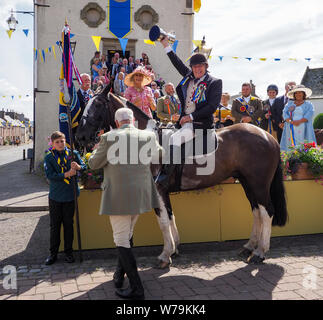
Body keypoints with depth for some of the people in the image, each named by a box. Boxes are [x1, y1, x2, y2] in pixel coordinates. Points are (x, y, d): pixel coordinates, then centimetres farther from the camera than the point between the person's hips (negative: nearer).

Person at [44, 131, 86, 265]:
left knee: (68, 224, 8)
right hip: (55, 196, 0)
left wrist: (78, 167, -24)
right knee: (54, 225, 7)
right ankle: (53, 253, 18)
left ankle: (68, 252, 20)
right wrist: (67, 174, -19)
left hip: (70, 195, 0)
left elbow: (84, 167, -1)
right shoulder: (49, 157, -2)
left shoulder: (73, 154, 1)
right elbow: (49, 175, -11)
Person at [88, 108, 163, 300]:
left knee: (122, 241, 3)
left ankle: (137, 289, 3)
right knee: (126, 237, 22)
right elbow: (158, 154, 22)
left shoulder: (109, 138, -11)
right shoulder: (149, 136, 1)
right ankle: (119, 275, 36)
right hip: (141, 196, 6)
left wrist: (98, 149, 19)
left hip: (119, 197, -5)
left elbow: (94, 164, 1)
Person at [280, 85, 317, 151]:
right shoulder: (289, 103, 19)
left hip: (303, 130, -1)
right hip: (291, 130, 2)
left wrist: (299, 121, -19)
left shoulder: (308, 104, 13)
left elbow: (309, 115, -3)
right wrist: (291, 121, -14)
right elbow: (285, 114, 5)